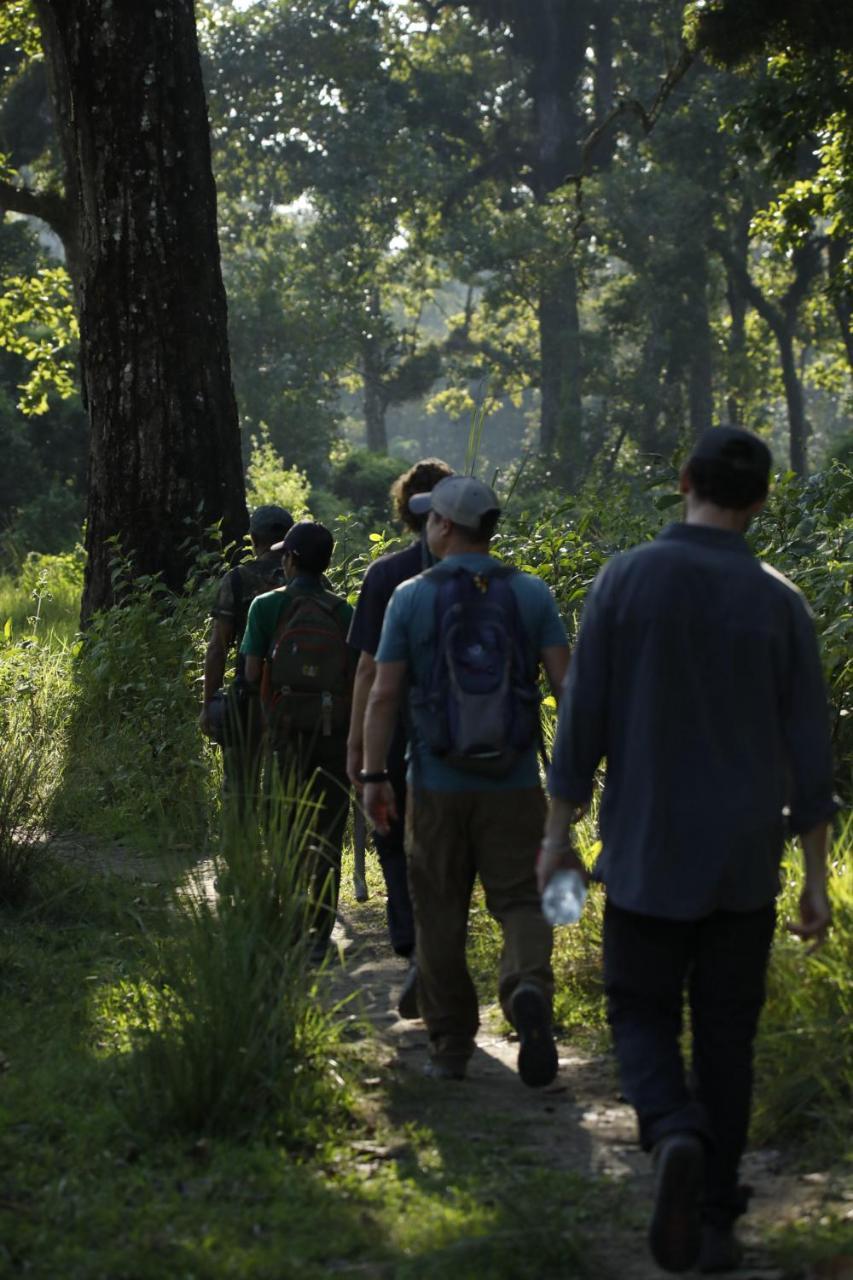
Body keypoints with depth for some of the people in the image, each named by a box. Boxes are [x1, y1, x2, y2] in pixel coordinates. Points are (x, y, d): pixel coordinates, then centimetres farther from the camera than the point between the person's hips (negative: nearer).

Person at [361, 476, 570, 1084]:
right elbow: (566, 683, -5)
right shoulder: (532, 594, 0)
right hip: (515, 784, 0)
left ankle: (451, 1046, 14)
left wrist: (374, 776, 1)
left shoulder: (411, 598, -2)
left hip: (437, 787, 0)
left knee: (441, 918, 10)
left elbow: (384, 694, -5)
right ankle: (530, 988, -26)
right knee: (521, 902, 4)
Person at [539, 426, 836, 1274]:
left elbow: (582, 721, -6)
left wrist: (557, 832, 5)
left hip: (646, 855, -1)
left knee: (643, 1018, 10)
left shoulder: (625, 581, -7)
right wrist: (817, 878, 7)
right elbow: (808, 756, -1)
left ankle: (676, 1137, -20)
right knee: (725, 1037, 11)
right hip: (743, 863, 1)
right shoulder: (779, 604, -3)